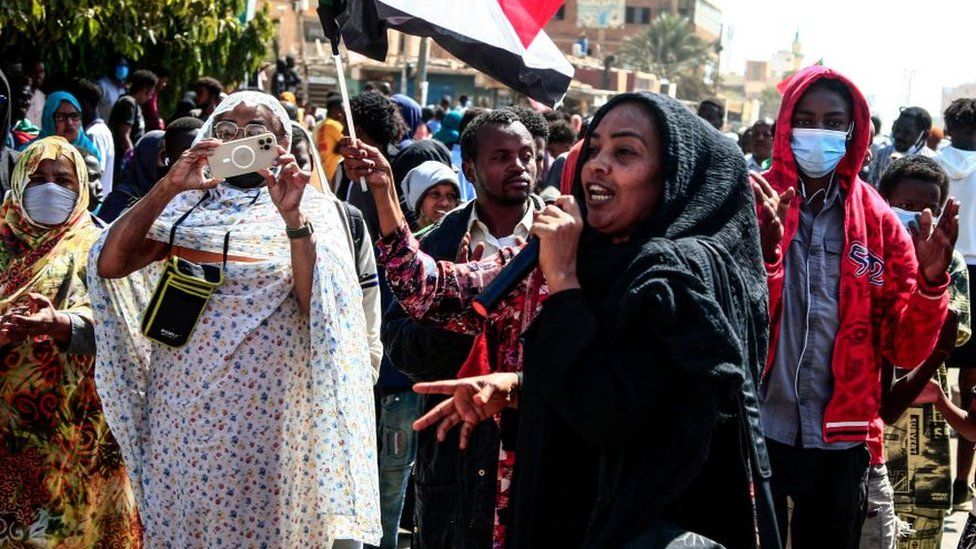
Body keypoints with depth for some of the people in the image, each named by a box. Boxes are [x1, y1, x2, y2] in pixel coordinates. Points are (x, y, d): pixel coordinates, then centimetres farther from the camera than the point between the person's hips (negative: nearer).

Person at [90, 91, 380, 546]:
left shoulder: (308, 210, 1)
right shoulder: (187, 207, 7)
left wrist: (292, 218, -23)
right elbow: (109, 264, -6)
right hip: (180, 408, 3)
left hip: (264, 411, -2)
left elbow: (318, 306, -13)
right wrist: (167, 188, -14)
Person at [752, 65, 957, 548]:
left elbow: (904, 349, 2)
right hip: (758, 432, -2)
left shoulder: (878, 220, 3)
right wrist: (763, 251, -28)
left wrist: (930, 280, -16)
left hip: (842, 443, 2)